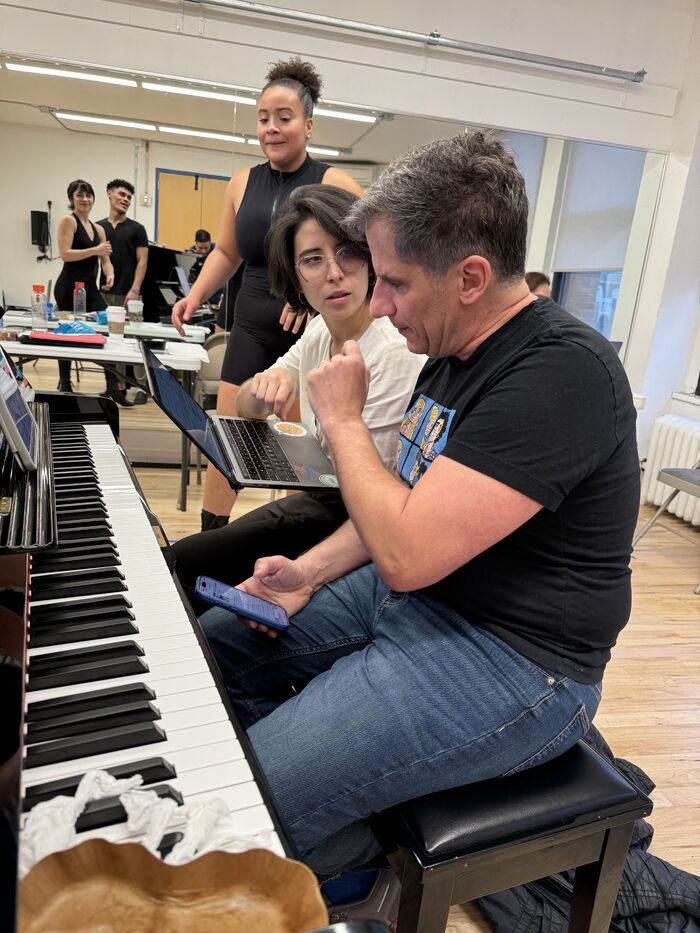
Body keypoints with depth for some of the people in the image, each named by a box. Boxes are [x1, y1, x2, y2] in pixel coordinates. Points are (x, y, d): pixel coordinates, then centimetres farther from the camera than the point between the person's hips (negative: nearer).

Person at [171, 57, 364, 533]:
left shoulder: (336, 185, -4)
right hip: (252, 326, 4)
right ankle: (209, 541, 16)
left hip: (312, 331, -4)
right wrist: (196, 295, 5)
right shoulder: (243, 182, 11)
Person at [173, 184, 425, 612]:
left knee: (182, 570, -6)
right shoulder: (320, 333, -1)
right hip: (315, 501, 7)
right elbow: (245, 408, 7)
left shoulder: (396, 353, -26)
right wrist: (268, 384, -15)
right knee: (173, 564, 7)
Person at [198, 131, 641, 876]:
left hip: (508, 657, -9)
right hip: (408, 593, 10)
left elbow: (407, 549, -30)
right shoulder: (452, 353, 7)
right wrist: (310, 571, 0)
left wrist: (342, 420, -15)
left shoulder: (562, 373, -25)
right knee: (212, 642, 12)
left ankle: (354, 872, 15)